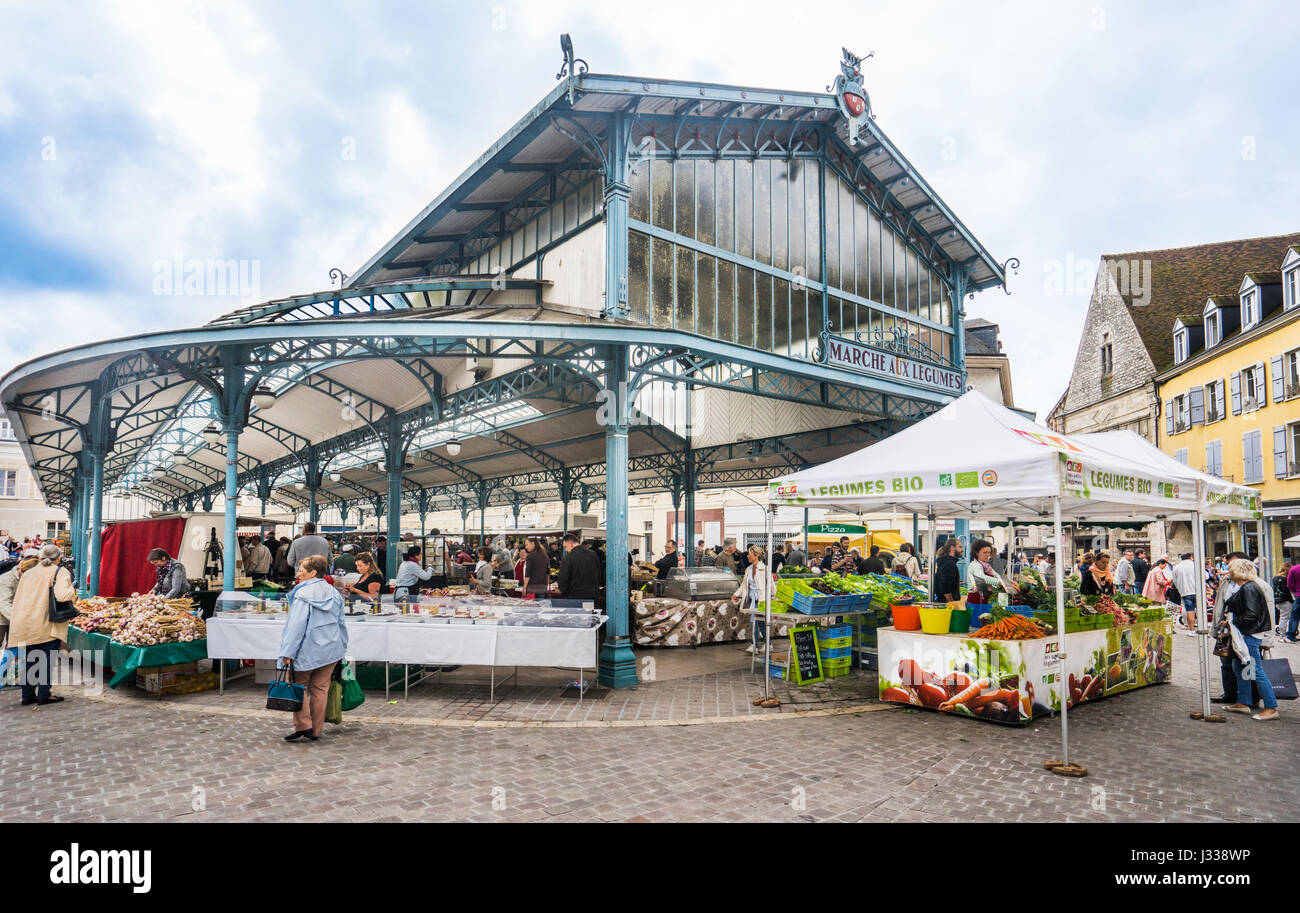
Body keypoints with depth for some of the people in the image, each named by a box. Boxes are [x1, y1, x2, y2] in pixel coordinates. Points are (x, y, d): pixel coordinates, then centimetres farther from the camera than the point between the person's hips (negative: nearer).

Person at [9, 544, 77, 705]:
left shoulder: (28, 573, 16)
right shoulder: (60, 572, -4)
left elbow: (17, 598, 18)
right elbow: (62, 595, -20)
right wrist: (73, 589, -1)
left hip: (23, 624, 6)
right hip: (46, 625, -6)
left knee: (30, 659, 16)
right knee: (47, 659, 3)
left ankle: (28, 695, 20)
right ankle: (44, 695, 3)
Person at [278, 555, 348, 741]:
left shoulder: (302, 595, -12)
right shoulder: (333, 593, 7)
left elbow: (297, 625, -17)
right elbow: (341, 622, 14)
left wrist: (288, 653, -15)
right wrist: (342, 645, 24)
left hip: (307, 650, -6)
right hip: (331, 649, 6)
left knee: (299, 685, 9)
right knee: (320, 688, 10)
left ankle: (303, 725, 2)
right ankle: (316, 731, 14)